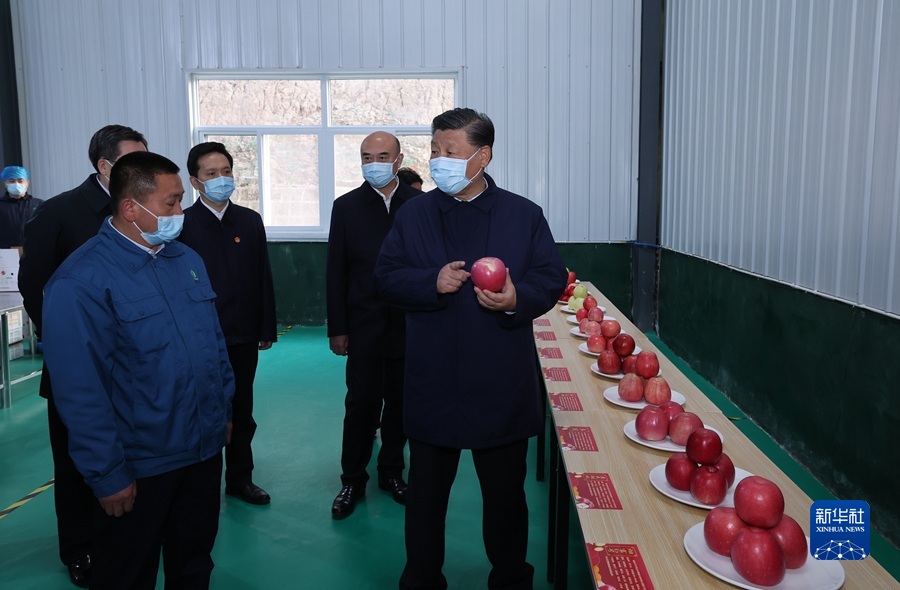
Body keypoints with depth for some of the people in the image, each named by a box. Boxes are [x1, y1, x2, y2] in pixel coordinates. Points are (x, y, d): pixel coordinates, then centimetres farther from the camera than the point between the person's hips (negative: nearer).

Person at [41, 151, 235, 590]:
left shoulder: (187, 260, 6)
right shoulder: (81, 281, -16)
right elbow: (79, 390, -17)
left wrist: (224, 410, 12)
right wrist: (108, 475, -15)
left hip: (205, 449, 6)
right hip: (139, 468, -6)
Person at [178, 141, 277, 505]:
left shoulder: (250, 221, 7)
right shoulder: (182, 224, -6)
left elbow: (263, 278, 7)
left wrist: (267, 328, 5)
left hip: (244, 337, 4)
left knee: (242, 412, 14)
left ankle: (240, 478, 29)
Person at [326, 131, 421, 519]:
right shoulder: (346, 207, 1)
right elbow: (335, 273, 1)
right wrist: (337, 329, -2)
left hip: (409, 326, 1)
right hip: (364, 327, 0)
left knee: (399, 405, 13)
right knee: (361, 406, 7)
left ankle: (391, 473, 31)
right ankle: (353, 481, 23)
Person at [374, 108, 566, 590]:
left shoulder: (524, 215, 1)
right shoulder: (413, 215, 5)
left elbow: (552, 278, 1)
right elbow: (387, 276, 1)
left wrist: (518, 299, -19)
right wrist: (432, 282, -16)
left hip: (502, 387, -1)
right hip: (433, 384, 1)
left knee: (505, 492, 14)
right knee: (425, 491, 15)